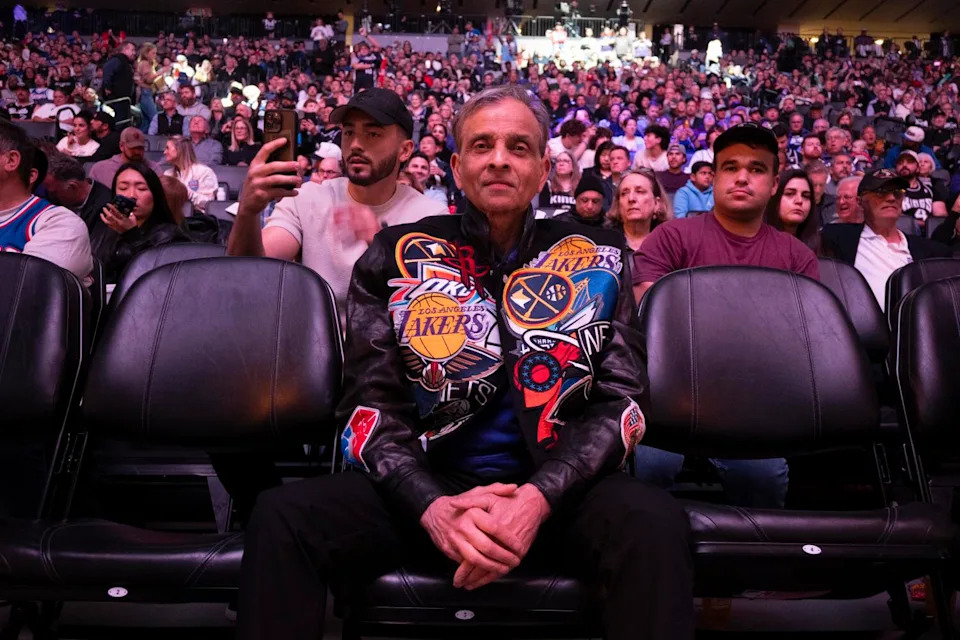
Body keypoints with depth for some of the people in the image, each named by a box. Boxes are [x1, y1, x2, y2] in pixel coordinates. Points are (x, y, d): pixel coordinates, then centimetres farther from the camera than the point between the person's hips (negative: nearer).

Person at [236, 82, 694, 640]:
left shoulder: (596, 260, 6)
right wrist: (432, 505, -20)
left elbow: (620, 399, 0)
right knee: (282, 517, -23)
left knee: (656, 523, -30)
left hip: (557, 485, 0)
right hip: (425, 484, 1)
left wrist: (539, 498, -18)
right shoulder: (398, 257, 4)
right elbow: (371, 405, -1)